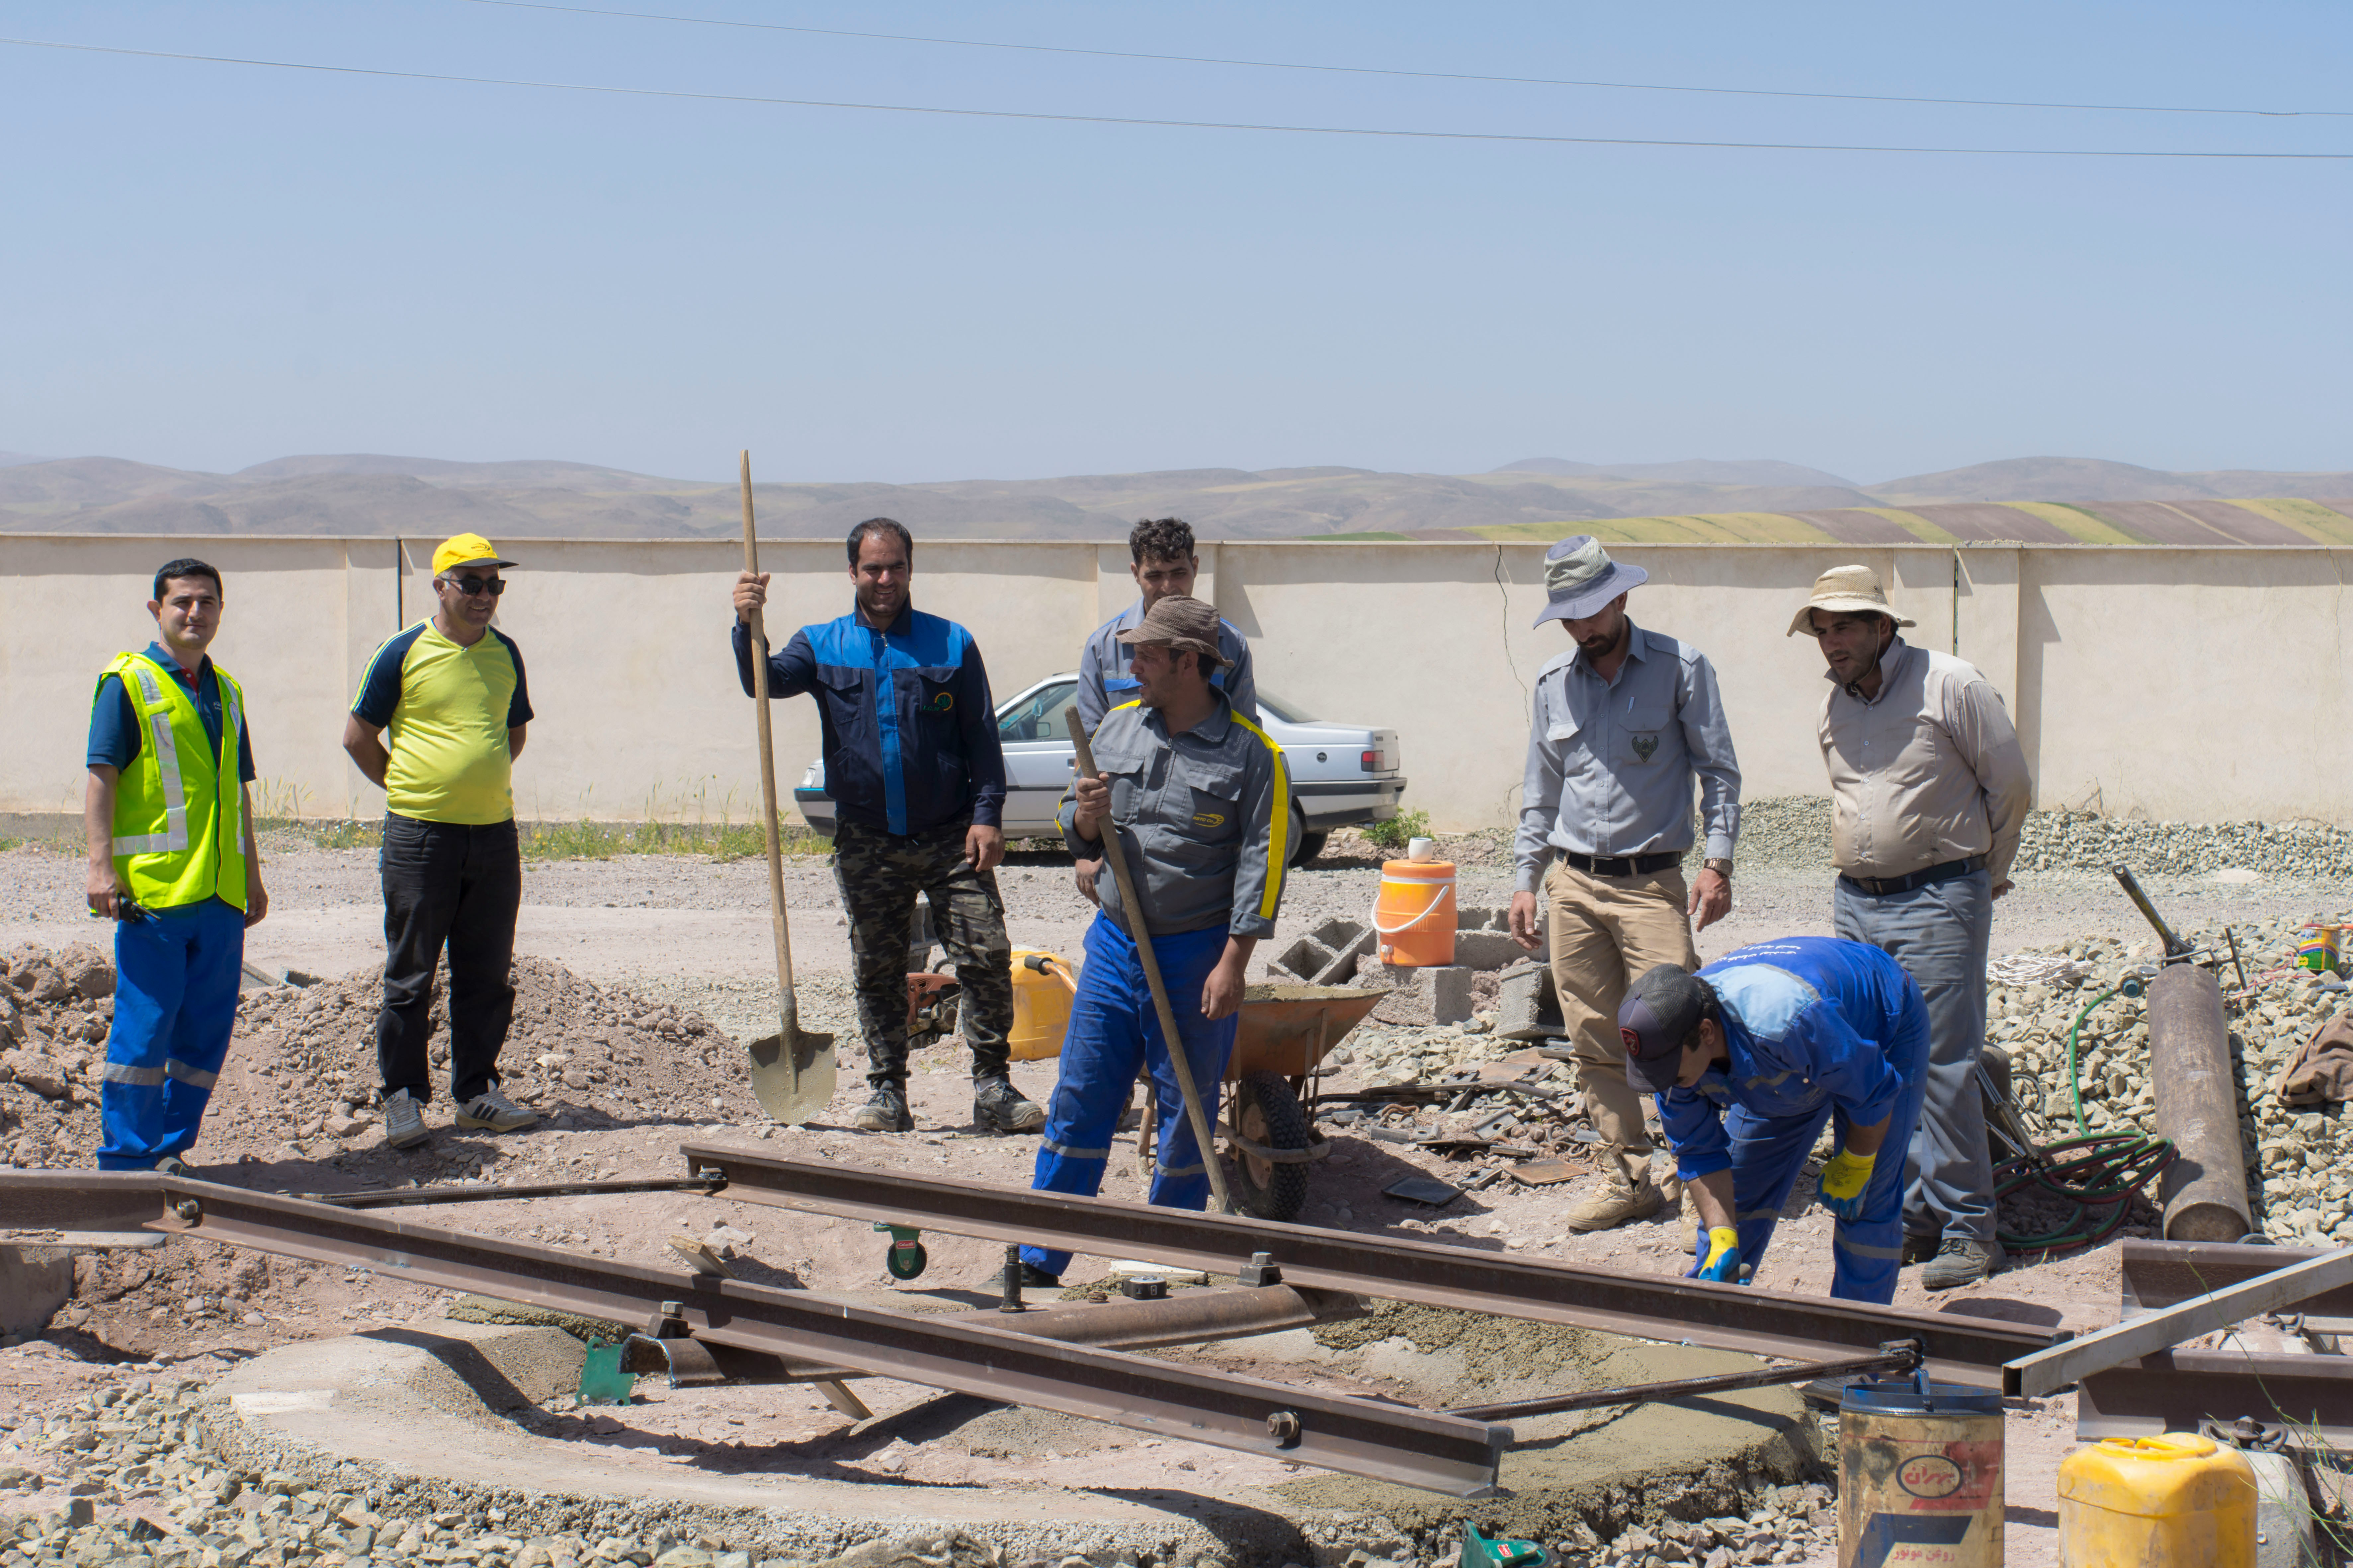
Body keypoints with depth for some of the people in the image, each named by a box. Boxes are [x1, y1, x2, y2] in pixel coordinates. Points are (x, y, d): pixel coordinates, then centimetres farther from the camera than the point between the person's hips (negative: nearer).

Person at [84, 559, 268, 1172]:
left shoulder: (225, 690, 19)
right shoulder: (128, 682, -1)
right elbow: (101, 777, -6)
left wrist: (252, 876, 23)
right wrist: (102, 866, -15)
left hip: (221, 892, 6)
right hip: (153, 890, -6)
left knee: (208, 1029, 7)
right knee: (144, 1026, -5)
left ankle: (169, 1146, 17)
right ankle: (127, 1157, 3)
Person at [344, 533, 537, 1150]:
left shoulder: (505, 654, 9)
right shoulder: (405, 653, -4)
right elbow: (358, 736, 2)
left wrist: (484, 785, 13)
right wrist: (409, 788, 3)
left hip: (494, 831, 4)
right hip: (420, 834, -4)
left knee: (486, 976, 9)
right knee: (410, 975, 1)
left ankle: (477, 1092, 19)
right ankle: (402, 1097, 9)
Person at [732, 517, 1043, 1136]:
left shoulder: (952, 644, 5)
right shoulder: (823, 645, 7)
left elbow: (982, 738, 4)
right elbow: (766, 681, -10)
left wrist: (988, 814, -7)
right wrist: (747, 626, -29)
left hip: (950, 837, -1)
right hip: (868, 845, 1)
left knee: (987, 956, -8)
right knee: (878, 971, 7)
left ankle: (993, 1086, 2)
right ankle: (887, 1091, 17)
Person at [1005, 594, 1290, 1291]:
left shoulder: (1251, 754, -8)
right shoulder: (1117, 729, 8)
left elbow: (1260, 864, -10)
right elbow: (1082, 840, 16)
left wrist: (1232, 964, -15)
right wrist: (1087, 818, -8)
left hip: (1195, 958, -4)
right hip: (1114, 946, 4)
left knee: (1188, 1116, 5)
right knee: (1078, 1103, 4)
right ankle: (1040, 1259, 10)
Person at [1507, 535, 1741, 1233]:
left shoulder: (1679, 667, -1)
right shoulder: (1553, 683, 11)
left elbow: (1719, 770, 0)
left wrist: (1718, 863, -10)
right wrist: (1526, 879, 13)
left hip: (1651, 883, -4)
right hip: (1572, 886, 4)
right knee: (1595, 1042, 4)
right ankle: (1627, 1178, 12)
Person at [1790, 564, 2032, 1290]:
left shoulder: (1949, 686, -9)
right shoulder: (1831, 706, 11)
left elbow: (2011, 787, -1)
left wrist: (1984, 871, 10)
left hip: (1938, 903, -6)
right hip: (1855, 904, 7)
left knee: (1942, 1065, -8)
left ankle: (1967, 1226, -1)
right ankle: (1910, 1215, 15)